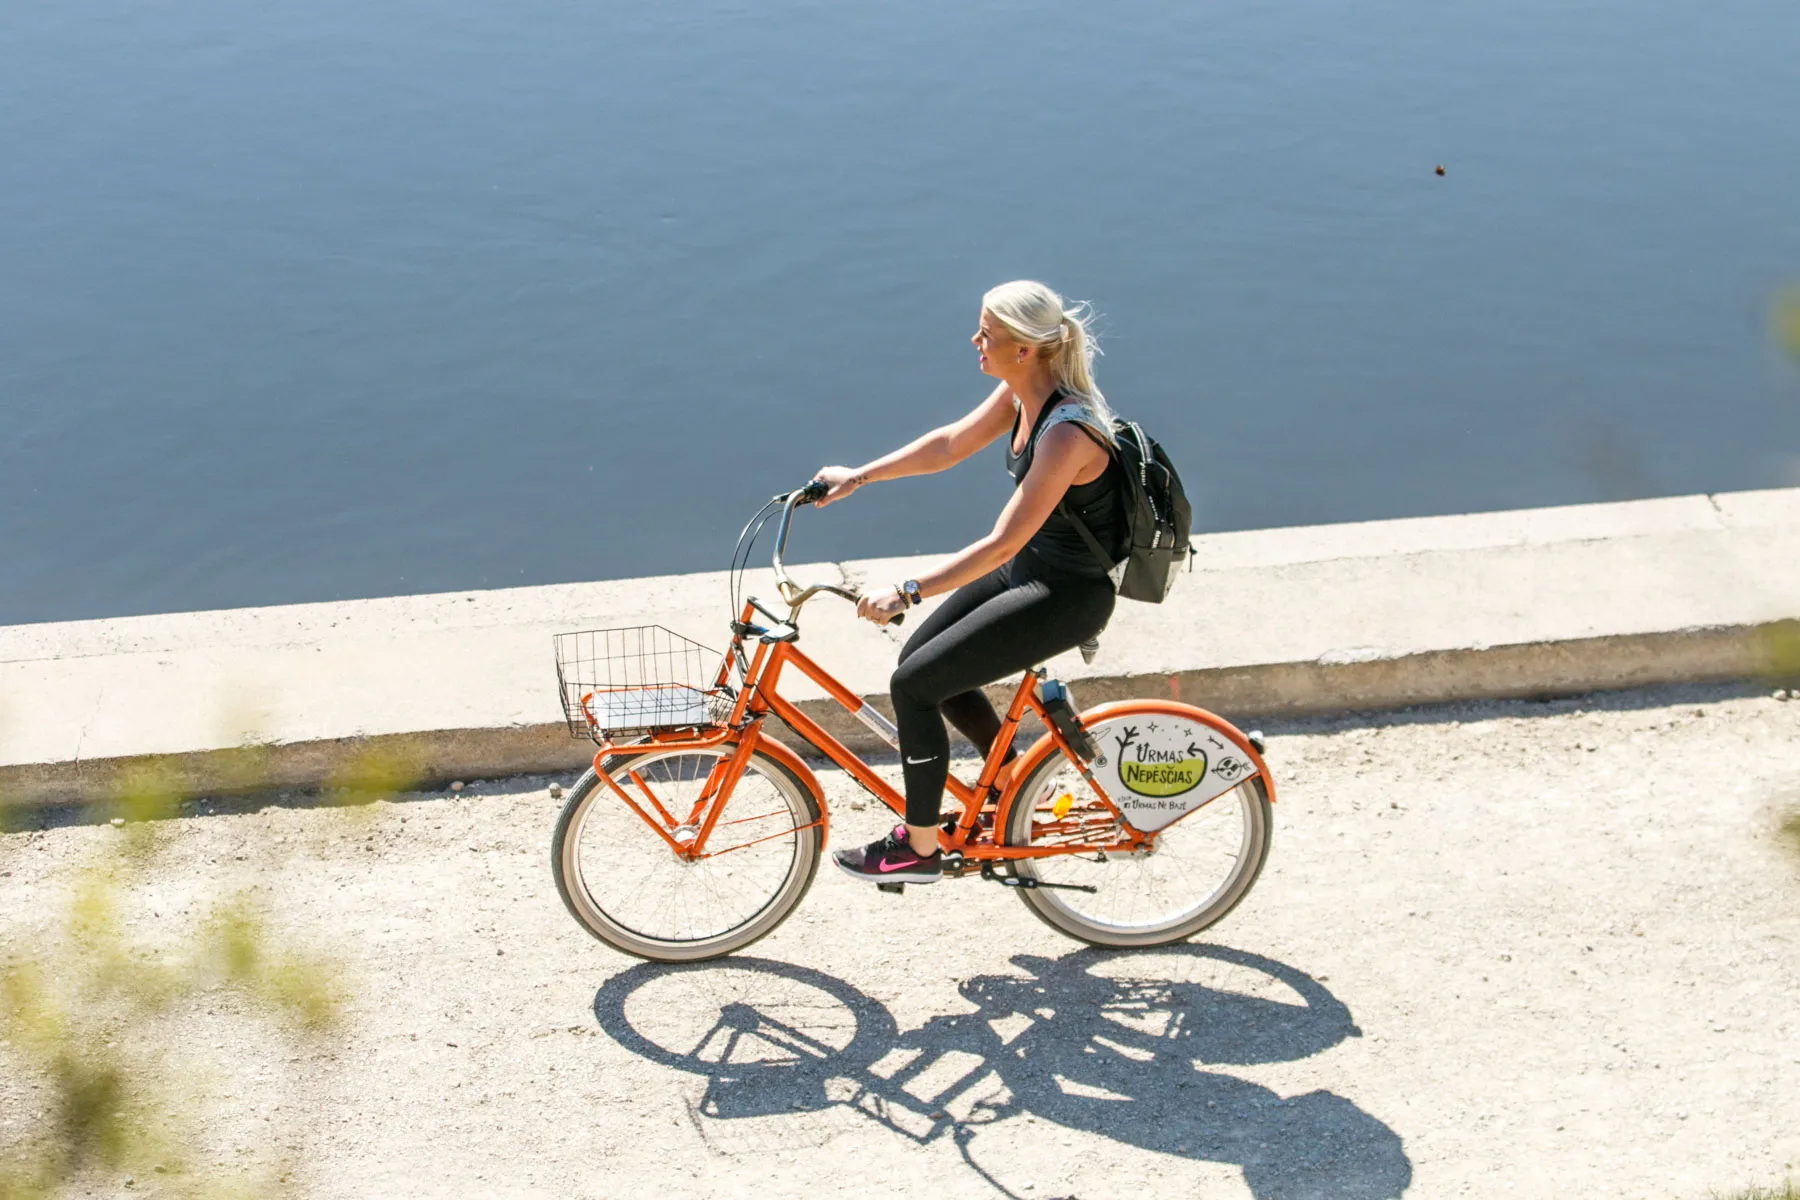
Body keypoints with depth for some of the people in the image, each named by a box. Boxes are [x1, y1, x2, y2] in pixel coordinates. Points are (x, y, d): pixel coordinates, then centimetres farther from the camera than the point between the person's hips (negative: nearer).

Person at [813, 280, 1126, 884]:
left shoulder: (1067, 433, -31)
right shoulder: (1022, 392, -4)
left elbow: (1002, 544, -31)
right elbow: (951, 444, 11)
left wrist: (906, 593, -30)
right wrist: (859, 477, 10)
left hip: (1066, 598, -9)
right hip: (1030, 568, 9)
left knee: (914, 683, -10)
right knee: (921, 660, 14)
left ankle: (919, 849, 5)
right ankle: (1014, 777, 32)